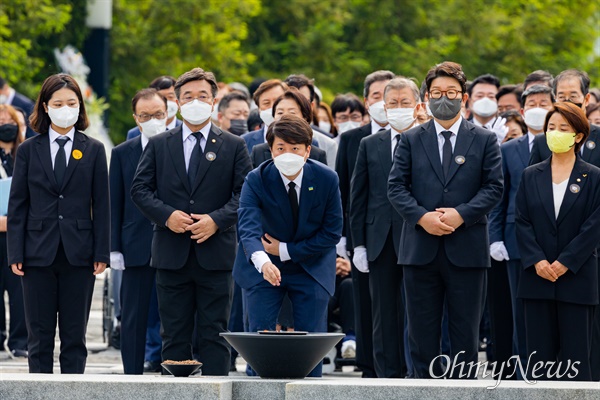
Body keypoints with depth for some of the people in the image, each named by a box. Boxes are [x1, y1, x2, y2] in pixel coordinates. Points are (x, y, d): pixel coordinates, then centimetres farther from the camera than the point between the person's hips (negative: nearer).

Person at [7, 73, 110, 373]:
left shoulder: (93, 151, 6)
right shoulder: (28, 150, 6)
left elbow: (101, 205, 4)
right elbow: (17, 205, 5)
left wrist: (101, 253, -3)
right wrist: (15, 253, -3)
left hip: (78, 254, 0)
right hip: (39, 253, 0)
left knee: (74, 337, 3)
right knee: (39, 336, 2)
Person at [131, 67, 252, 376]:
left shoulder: (233, 146, 7)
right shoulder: (158, 145, 10)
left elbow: (245, 194, 1)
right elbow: (139, 189, 5)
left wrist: (217, 220, -14)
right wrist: (166, 215, -11)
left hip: (215, 256, -1)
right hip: (171, 256, 1)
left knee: (214, 335, -1)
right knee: (174, 335, 4)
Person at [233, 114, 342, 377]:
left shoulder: (326, 179, -14)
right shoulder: (256, 180, -18)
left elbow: (332, 233, -9)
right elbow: (248, 227, -33)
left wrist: (287, 251, -15)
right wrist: (263, 262, -53)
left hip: (312, 268, 0)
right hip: (264, 267, 0)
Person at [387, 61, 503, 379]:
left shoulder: (484, 140, 6)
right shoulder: (411, 140, 9)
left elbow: (493, 187, 0)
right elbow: (396, 186, 3)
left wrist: (461, 214, -14)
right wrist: (421, 216, -13)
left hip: (466, 248, -1)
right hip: (421, 248, 1)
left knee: (465, 330, 2)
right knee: (422, 331, 3)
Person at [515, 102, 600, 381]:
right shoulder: (531, 176, 10)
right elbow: (522, 221, 4)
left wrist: (565, 263, -13)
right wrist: (537, 260, -10)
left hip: (577, 277, -3)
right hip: (538, 277, 3)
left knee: (575, 354, -2)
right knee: (540, 354, 3)